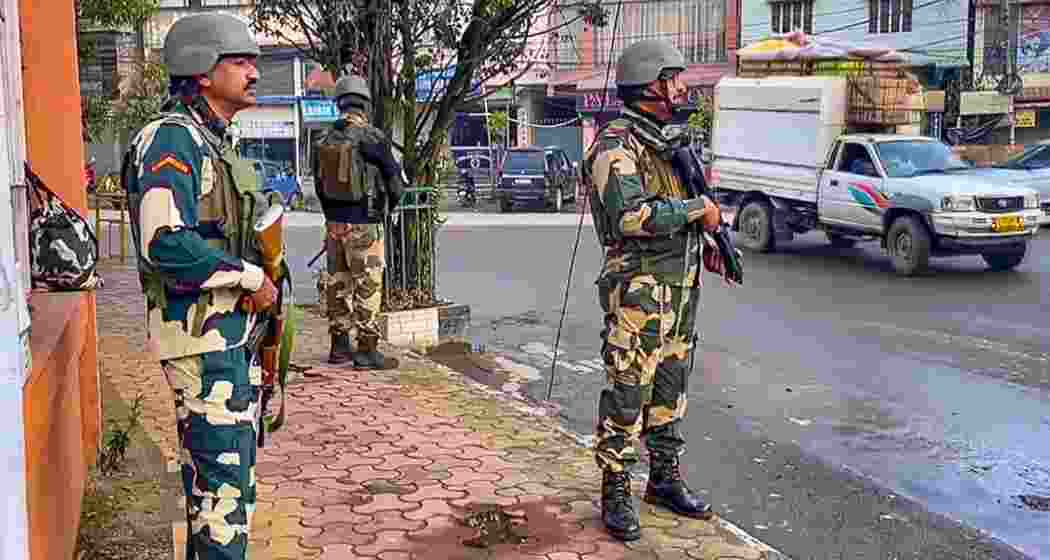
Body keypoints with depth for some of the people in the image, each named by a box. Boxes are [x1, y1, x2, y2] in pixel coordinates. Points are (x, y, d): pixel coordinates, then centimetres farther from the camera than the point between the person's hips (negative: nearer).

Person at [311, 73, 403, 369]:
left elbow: (319, 184, 11)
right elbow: (395, 180, -5)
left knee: (339, 283, 14)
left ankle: (340, 345, 21)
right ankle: (366, 350, 0)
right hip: (364, 224, -6)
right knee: (368, 286, -1)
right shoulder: (372, 137, -13)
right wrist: (388, 206, 15)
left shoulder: (324, 140, 5)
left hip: (333, 222, 6)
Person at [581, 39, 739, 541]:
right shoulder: (616, 146, -15)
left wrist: (708, 244, 11)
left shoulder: (669, 141, 14)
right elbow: (630, 216, -28)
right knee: (627, 395, -3)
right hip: (639, 291, -9)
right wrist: (698, 209, -20)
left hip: (680, 287, 9)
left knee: (670, 389, 16)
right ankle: (616, 494, 7)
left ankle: (665, 479, 29)